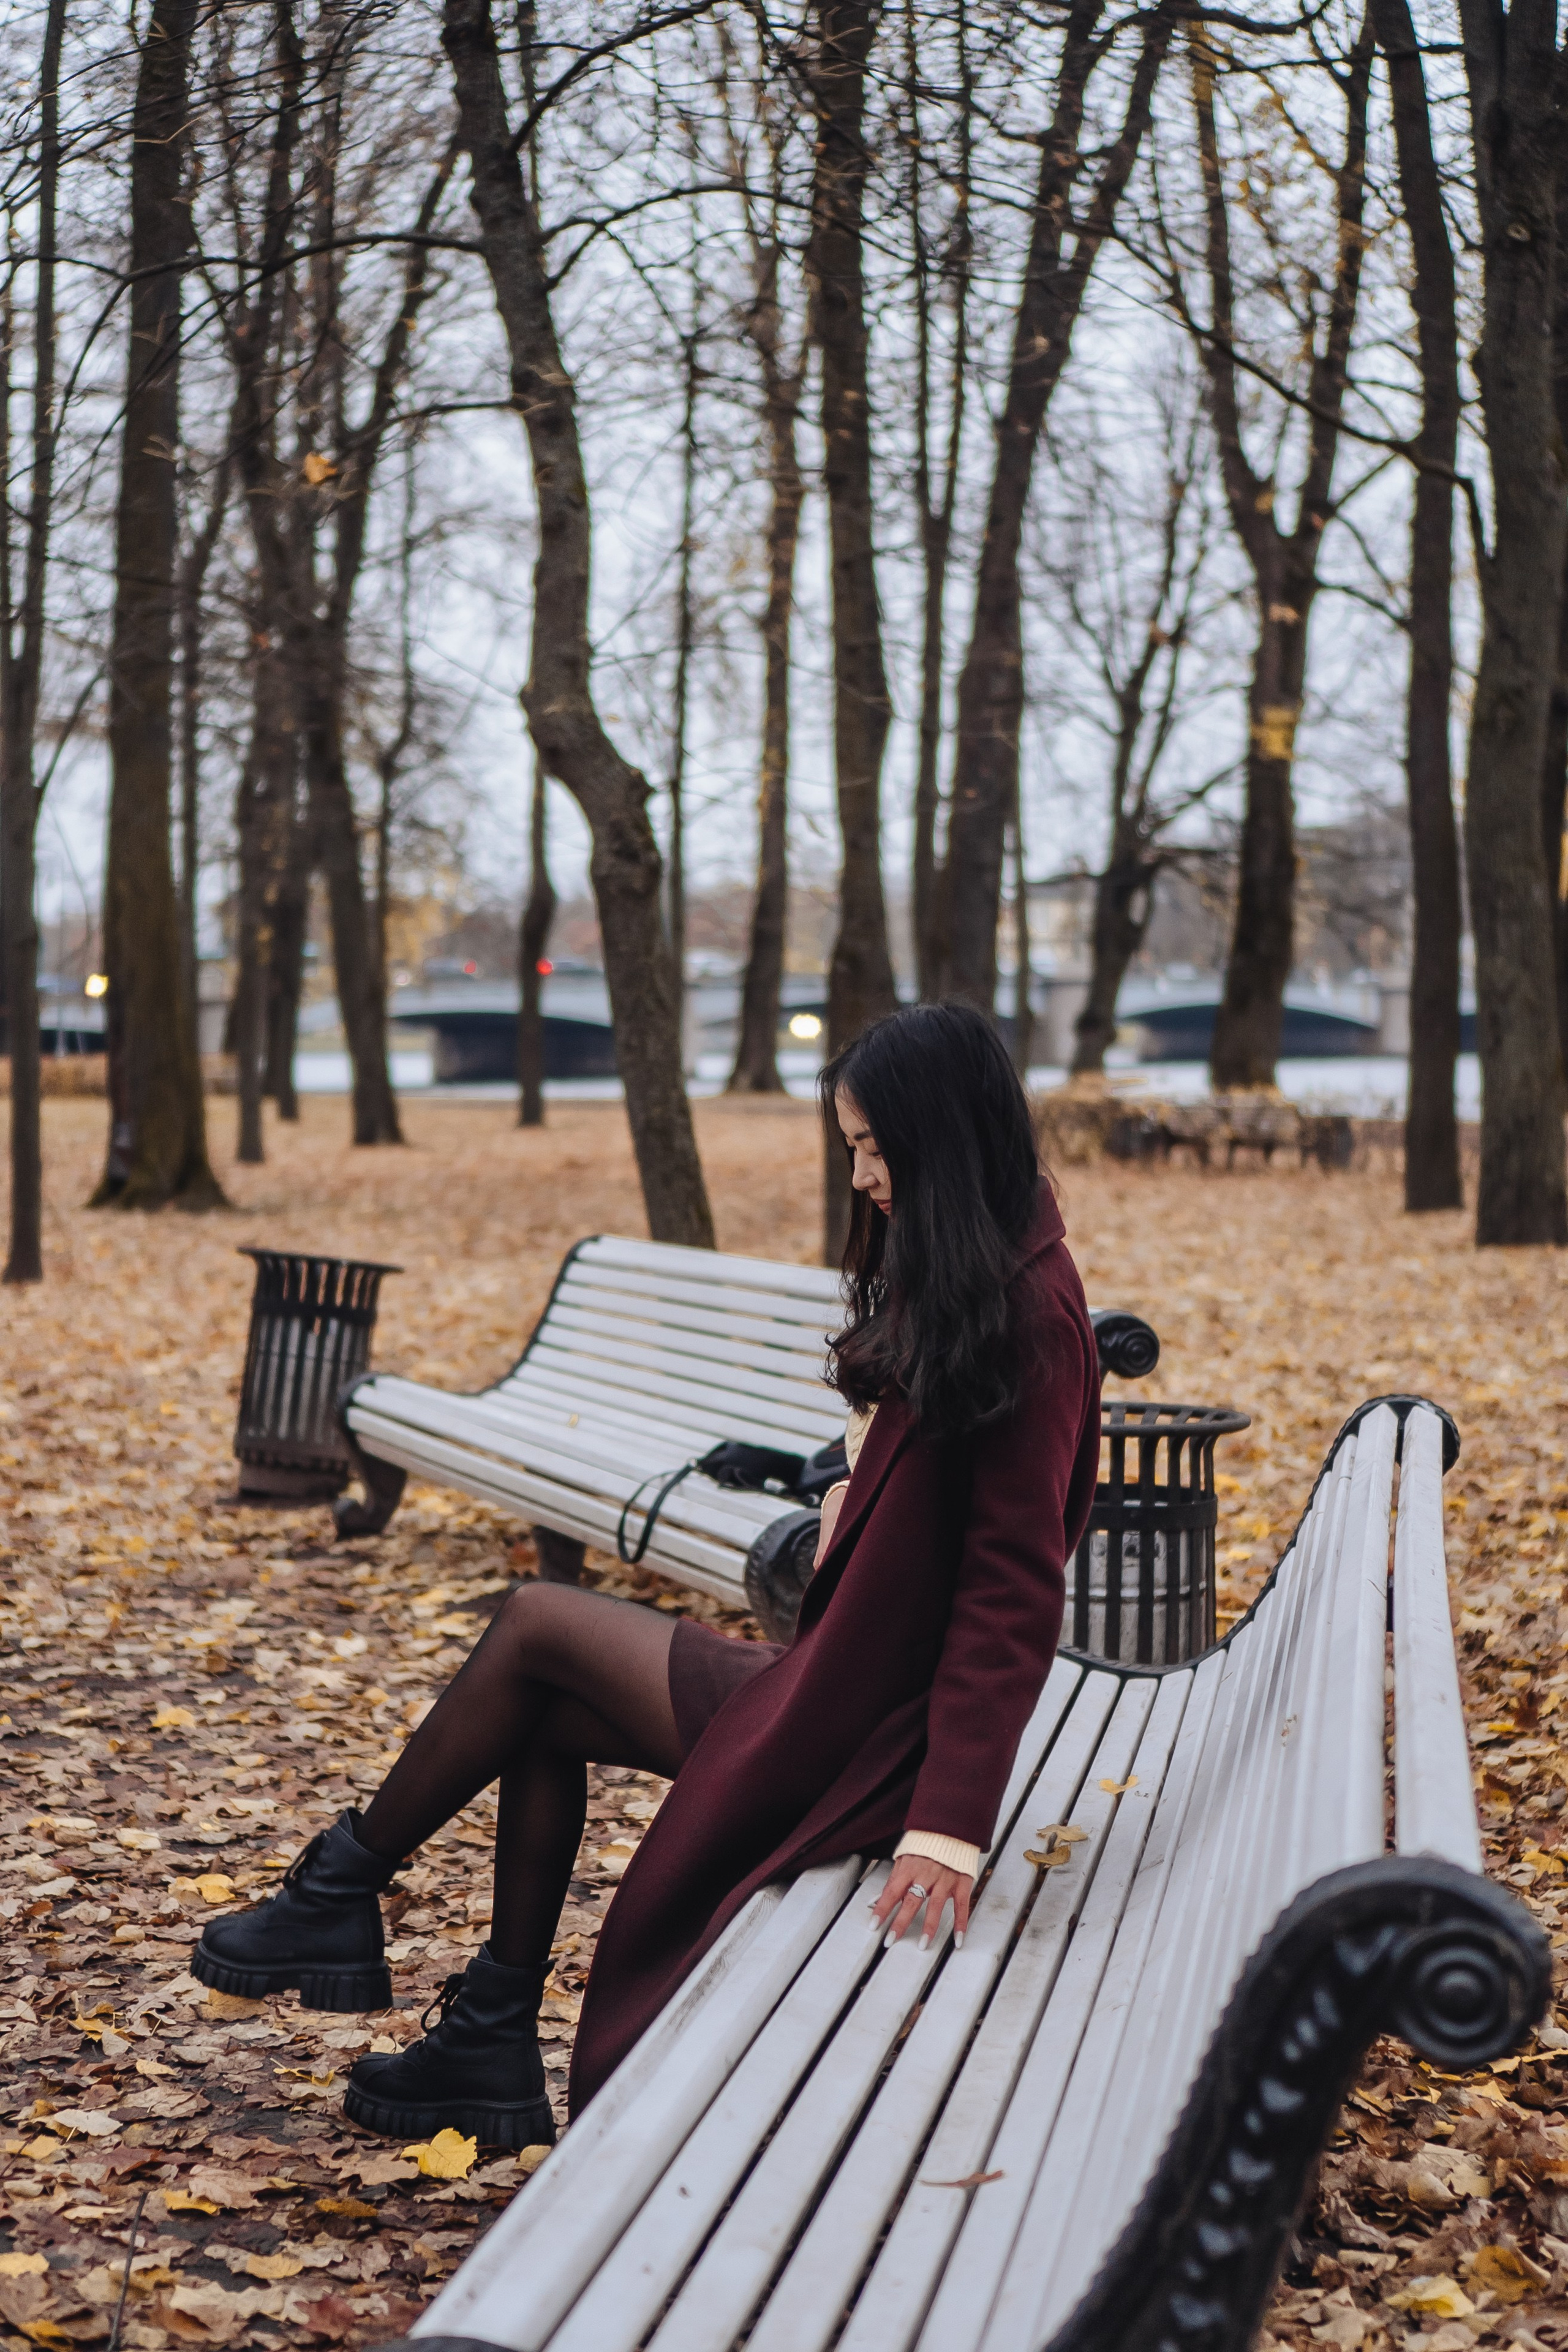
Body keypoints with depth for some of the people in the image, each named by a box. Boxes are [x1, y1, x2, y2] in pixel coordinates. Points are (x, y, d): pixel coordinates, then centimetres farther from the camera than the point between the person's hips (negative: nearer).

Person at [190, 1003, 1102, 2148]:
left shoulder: (1026, 1315, -22)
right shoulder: (960, 1283, 8)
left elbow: (1014, 1591, -28)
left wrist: (951, 1828, -32)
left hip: (859, 1736, -9)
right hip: (843, 1679, 9)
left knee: (536, 1630, 2)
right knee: (542, 1708, 16)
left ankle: (340, 1896, 21)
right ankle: (492, 2046, 23)